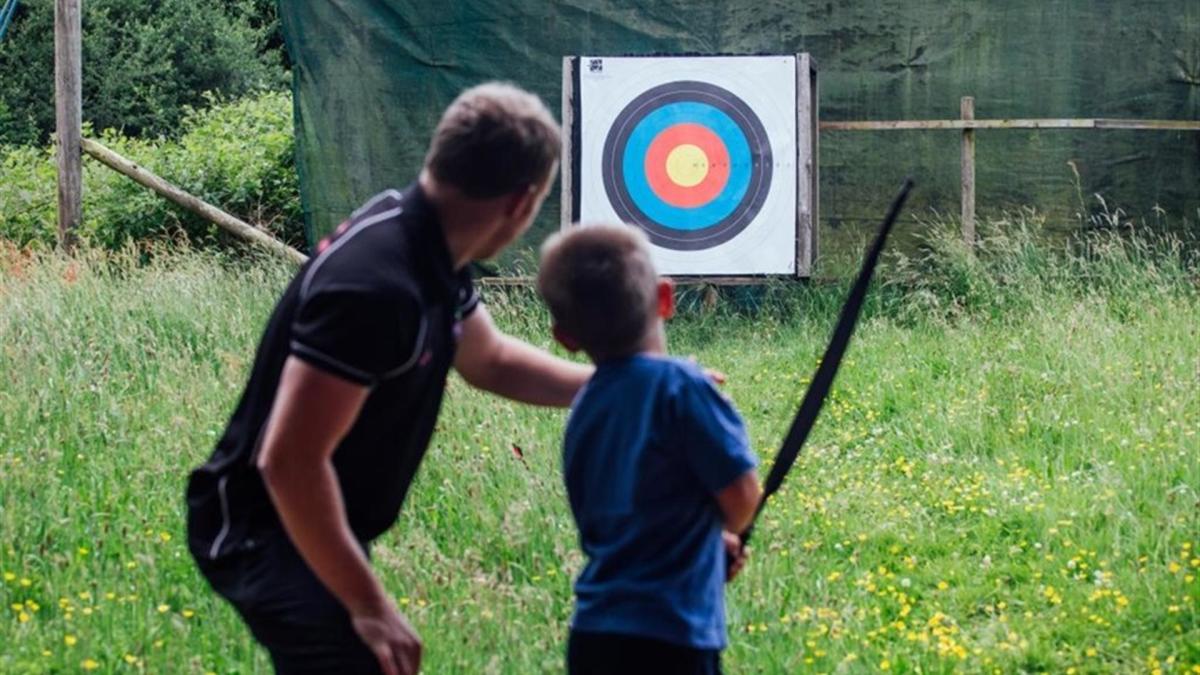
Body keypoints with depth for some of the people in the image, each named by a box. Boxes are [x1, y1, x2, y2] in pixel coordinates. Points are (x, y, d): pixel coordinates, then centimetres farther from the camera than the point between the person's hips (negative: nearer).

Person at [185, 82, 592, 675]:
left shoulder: (427, 255, 1)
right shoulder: (375, 286, -30)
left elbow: (492, 360, 23)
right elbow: (291, 462, -32)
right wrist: (369, 604, -25)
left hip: (314, 529, 11)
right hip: (265, 533, -11)